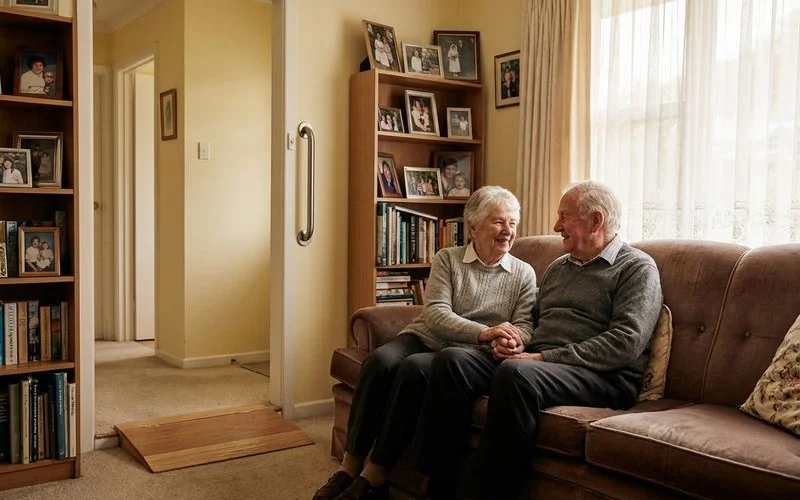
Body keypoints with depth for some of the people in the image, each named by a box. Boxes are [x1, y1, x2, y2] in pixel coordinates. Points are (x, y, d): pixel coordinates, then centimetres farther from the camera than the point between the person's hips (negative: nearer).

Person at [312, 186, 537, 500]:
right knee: (381, 360, -31)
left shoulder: (524, 274, 9)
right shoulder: (447, 259, 7)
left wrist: (512, 341, -25)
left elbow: (524, 327, 1)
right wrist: (484, 332, -22)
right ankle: (350, 465, -22)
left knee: (414, 367, -33)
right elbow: (436, 313, -6)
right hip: (424, 337, 2)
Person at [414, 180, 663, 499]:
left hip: (601, 376, -7)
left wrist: (546, 358, -16)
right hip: (535, 362, 7)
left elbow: (627, 342, -12)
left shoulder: (637, 267, 2)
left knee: (515, 375, -37)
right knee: (451, 363, -17)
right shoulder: (558, 267, 25)